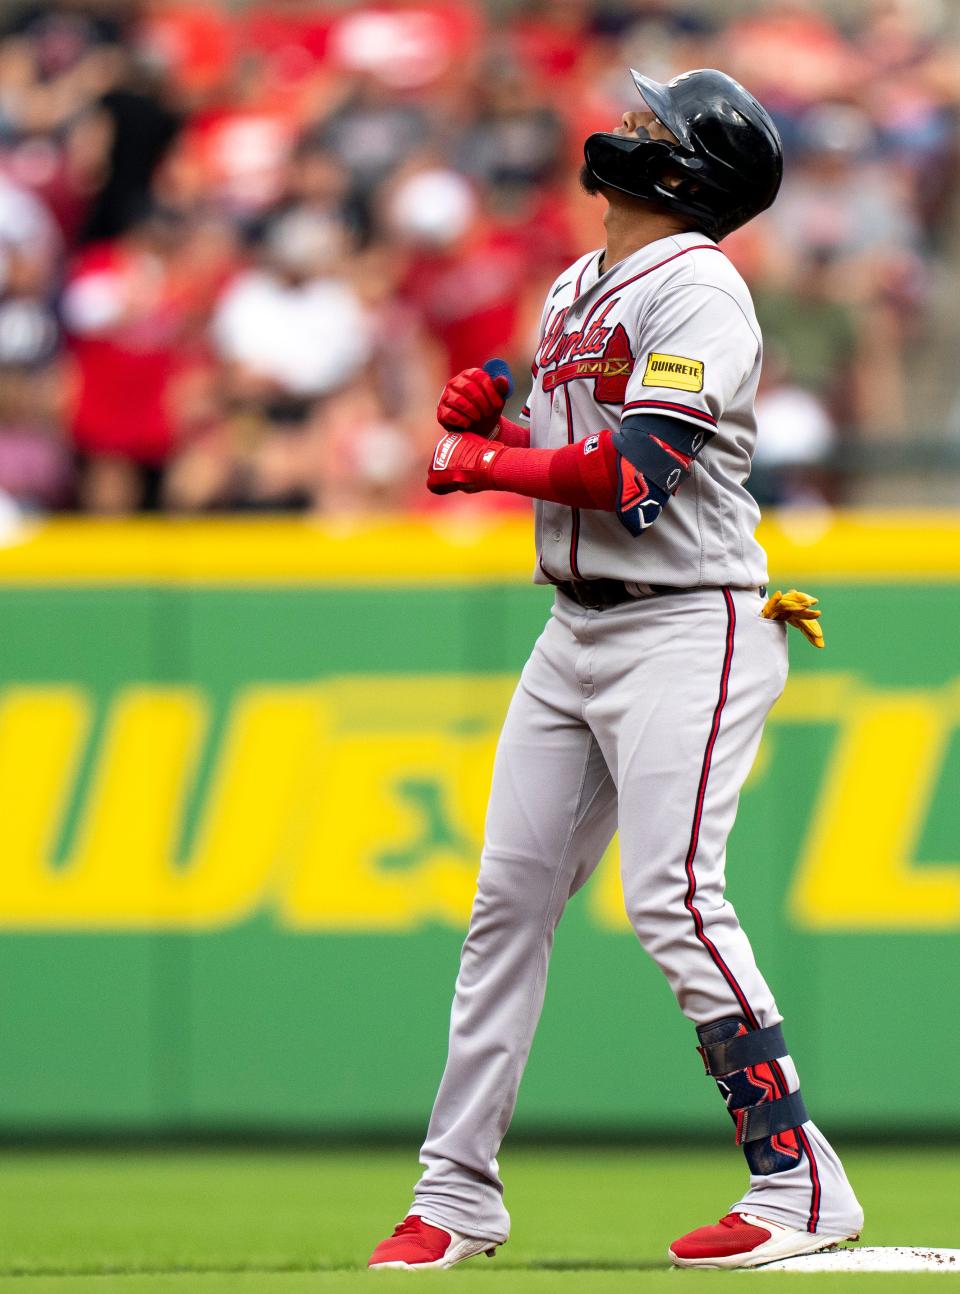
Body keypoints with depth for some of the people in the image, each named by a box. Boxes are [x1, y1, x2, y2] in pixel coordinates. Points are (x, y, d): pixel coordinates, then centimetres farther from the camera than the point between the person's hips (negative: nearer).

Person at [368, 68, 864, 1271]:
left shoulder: (698, 288, -12)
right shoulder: (574, 292, 16)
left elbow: (639, 472, -22)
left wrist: (486, 462, -14)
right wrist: (484, 418, 2)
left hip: (690, 628, -9)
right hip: (577, 628, 9)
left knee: (673, 900, -17)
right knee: (508, 896, 6)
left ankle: (799, 1182, -11)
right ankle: (457, 1193, 10)